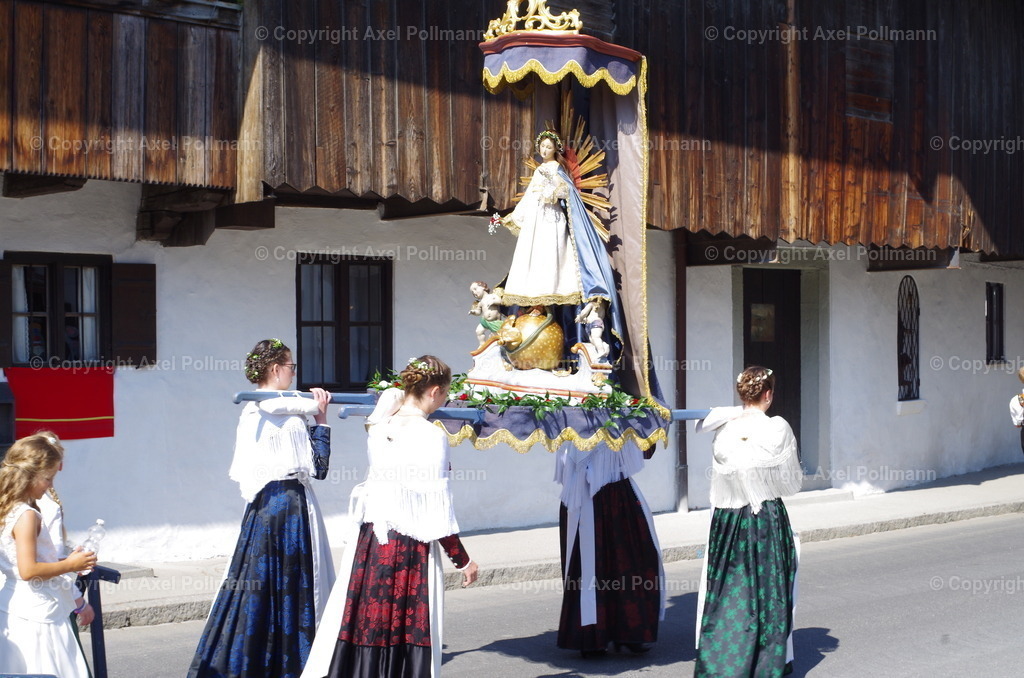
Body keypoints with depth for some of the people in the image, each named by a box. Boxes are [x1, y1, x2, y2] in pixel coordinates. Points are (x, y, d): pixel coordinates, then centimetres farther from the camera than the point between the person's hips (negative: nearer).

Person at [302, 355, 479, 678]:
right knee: (409, 630, 4)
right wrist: (463, 561, -6)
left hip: (368, 538, 6)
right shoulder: (431, 435, -14)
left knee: (364, 624, 11)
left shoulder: (380, 424, 1)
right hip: (410, 546, -6)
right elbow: (436, 509, -13)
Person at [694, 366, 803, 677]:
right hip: (768, 519, -2)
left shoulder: (723, 429, -3)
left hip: (727, 519, 3)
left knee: (724, 589, 9)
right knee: (767, 588, 9)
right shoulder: (778, 429, -9)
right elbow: (792, 483, -3)